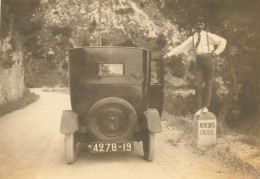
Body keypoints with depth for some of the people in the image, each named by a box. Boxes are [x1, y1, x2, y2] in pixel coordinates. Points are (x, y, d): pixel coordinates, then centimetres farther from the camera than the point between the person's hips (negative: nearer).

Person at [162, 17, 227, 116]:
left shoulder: (209, 36, 6)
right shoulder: (192, 38, 13)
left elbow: (223, 41, 10)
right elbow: (181, 47, 7)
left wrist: (216, 53, 0)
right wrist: (168, 54, 0)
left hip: (209, 58, -3)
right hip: (199, 60, 3)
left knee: (208, 84, -1)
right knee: (197, 84, -4)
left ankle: (205, 106, 9)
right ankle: (199, 108, 3)